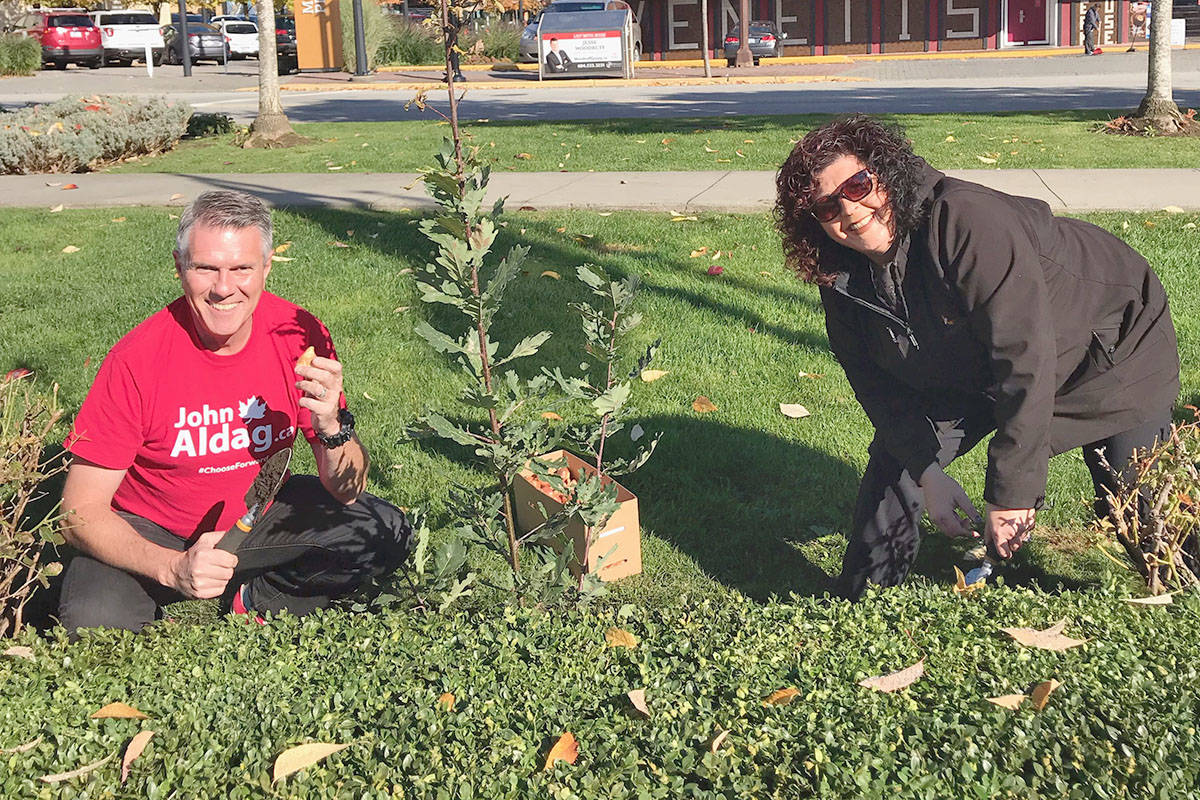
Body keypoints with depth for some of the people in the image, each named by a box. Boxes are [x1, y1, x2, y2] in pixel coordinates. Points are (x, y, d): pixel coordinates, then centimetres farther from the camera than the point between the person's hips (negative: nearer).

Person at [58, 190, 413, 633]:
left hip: (259, 512, 3)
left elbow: (347, 493, -10)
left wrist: (331, 427, -32)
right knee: (93, 622, -31)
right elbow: (81, 512, -20)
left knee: (387, 533, -18)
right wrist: (173, 567, -36)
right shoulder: (136, 359, -22)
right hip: (150, 531, -2)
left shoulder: (300, 336, -15)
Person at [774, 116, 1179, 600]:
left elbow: (1026, 358, -40)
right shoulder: (843, 279, -15)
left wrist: (1011, 492, -40)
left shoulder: (965, 220, -39)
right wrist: (927, 474, -21)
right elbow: (878, 385, -6)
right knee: (897, 453, 0)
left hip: (1116, 347, -6)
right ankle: (861, 606, 16)